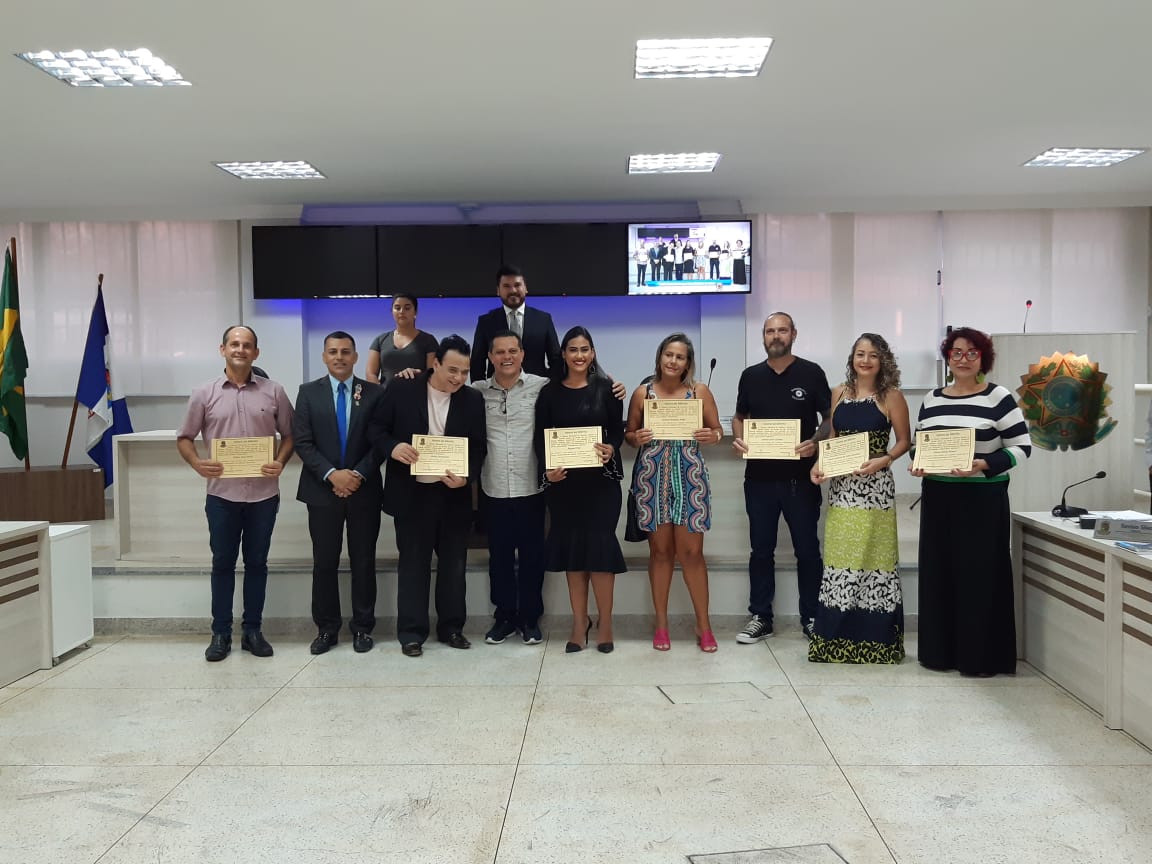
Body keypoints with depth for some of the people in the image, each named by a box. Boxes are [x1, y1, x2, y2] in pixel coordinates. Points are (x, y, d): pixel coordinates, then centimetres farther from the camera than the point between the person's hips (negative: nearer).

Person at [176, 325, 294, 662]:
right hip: (222, 494, 0)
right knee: (222, 563, 7)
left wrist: (281, 463, -10)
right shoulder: (204, 394, 2)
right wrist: (197, 463, -11)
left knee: (256, 562, 9)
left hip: (263, 493, 0)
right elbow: (184, 438, 7)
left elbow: (289, 434, 8)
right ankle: (220, 633, 17)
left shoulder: (274, 392, 2)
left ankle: (252, 630, 19)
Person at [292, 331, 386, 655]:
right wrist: (331, 474, -15)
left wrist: (358, 474, -13)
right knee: (324, 563, 6)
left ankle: (363, 627, 17)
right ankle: (327, 627, 17)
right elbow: (302, 442, -3)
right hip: (322, 491, 0)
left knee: (363, 562, 6)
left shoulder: (374, 393, 3)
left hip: (364, 490, 0)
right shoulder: (308, 392, 4)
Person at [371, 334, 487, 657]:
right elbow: (377, 428, -1)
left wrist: (466, 476, -16)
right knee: (413, 563, 6)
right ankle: (411, 632, 14)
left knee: (453, 563, 10)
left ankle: (452, 627, 24)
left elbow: (479, 446, 2)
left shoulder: (473, 400, 2)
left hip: (454, 494, 2)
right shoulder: (401, 390, -4)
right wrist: (393, 447, -22)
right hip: (412, 493, -2)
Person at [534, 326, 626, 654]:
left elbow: (618, 430, 0)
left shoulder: (606, 388, 2)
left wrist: (610, 449, -21)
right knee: (571, 547, 6)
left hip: (601, 479, -2)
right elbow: (540, 438, 1)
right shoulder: (550, 392, 5)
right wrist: (547, 469, -15)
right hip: (563, 482, 2)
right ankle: (579, 622, 17)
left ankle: (605, 622, 9)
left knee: (599, 546, -5)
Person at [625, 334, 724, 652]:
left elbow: (717, 429, 6)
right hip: (651, 477, 1)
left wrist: (711, 436, -16)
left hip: (688, 477, -1)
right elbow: (628, 434, 10)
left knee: (691, 552, 0)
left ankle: (704, 625, 13)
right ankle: (661, 623, 20)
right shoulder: (643, 393, 3)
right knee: (660, 550, 8)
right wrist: (637, 437, -12)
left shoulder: (700, 391, 1)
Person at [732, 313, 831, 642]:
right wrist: (738, 438, -5)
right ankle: (760, 618, 19)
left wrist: (815, 442, -18)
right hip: (760, 477, 3)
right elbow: (740, 417, 16)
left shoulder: (811, 373, -1)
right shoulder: (751, 376, 8)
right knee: (761, 550, 10)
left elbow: (829, 418, 1)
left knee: (807, 549, 6)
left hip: (801, 477, -2)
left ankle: (811, 617, 18)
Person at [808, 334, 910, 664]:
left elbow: (904, 441, 1)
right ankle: (838, 637, 16)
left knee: (873, 559, -1)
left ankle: (874, 637, 10)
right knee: (838, 559, 6)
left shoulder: (891, 396, -2)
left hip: (875, 487, -4)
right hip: (840, 485, 4)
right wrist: (819, 463, -1)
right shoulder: (839, 393, 9)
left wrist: (883, 460, -16)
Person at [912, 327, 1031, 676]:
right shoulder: (932, 399, 11)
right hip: (938, 497, 5)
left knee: (980, 575, -2)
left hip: (982, 498, -5)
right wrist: (917, 464, -5)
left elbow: (1022, 446, -6)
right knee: (938, 573, 7)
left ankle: (981, 657, 8)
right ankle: (940, 651, 17)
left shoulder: (999, 397, -4)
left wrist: (986, 465, -21)